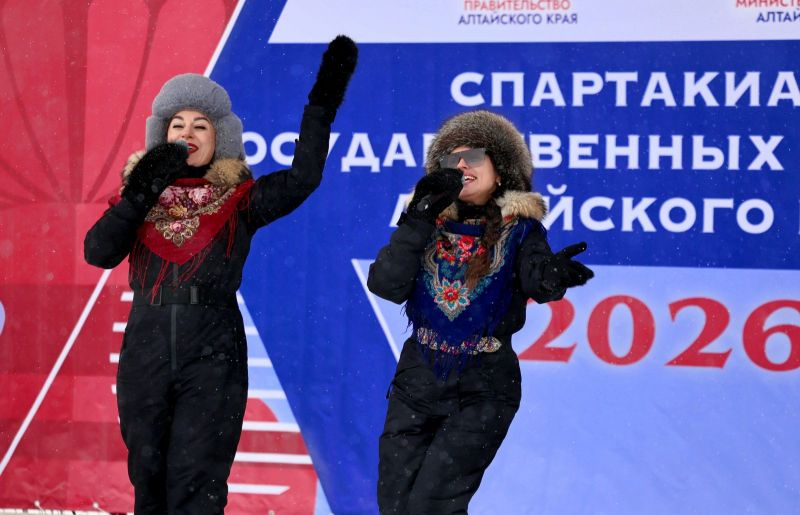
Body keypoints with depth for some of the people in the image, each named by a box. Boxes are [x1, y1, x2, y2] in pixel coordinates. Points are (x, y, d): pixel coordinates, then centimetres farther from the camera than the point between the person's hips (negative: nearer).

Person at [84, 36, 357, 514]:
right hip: (145, 353, 3)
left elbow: (303, 177, -8)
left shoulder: (238, 201, 3)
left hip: (213, 356, -2)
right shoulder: (138, 197, 8)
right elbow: (98, 252, -7)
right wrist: (138, 199, -18)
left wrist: (323, 103, -10)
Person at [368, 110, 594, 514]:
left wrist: (556, 274, -47)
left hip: (482, 389, -4)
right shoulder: (431, 224, 2)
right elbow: (386, 285, -10)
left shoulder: (520, 229, -4)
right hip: (418, 379, 4)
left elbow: (536, 278, -24)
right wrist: (419, 221, -20)